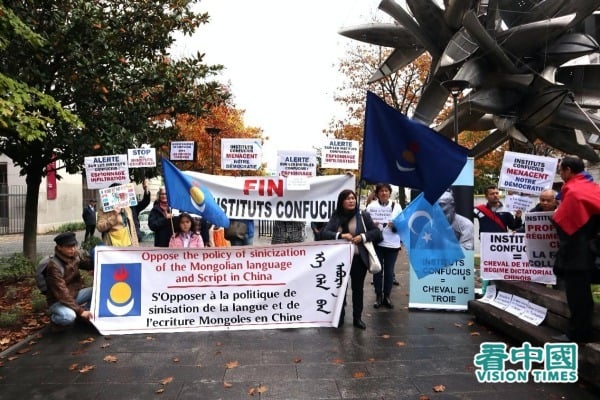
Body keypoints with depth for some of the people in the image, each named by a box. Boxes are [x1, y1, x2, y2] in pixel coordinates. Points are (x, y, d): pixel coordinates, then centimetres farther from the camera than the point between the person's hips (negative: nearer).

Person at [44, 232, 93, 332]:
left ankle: (85, 313, 8)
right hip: (58, 300, -7)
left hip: (75, 294, 7)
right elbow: (62, 293, -29)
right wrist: (80, 311, -31)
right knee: (69, 316, -36)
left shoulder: (74, 256, -8)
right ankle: (55, 319, 0)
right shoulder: (54, 266, -28)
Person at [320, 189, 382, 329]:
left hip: (359, 258, 0)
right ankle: (340, 317, 24)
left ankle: (357, 318, 23)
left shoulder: (363, 215, -2)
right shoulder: (336, 217, 0)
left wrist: (363, 236, -17)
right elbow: (324, 233, -9)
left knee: (358, 288, 11)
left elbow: (376, 232, 0)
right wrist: (340, 235, -25)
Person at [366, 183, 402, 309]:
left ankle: (387, 296, 23)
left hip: (392, 244, 1)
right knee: (377, 270, 7)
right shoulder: (371, 206, 0)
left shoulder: (396, 206, 3)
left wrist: (395, 225, -19)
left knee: (389, 271, 9)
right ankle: (378, 295, 21)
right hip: (376, 243, 0)